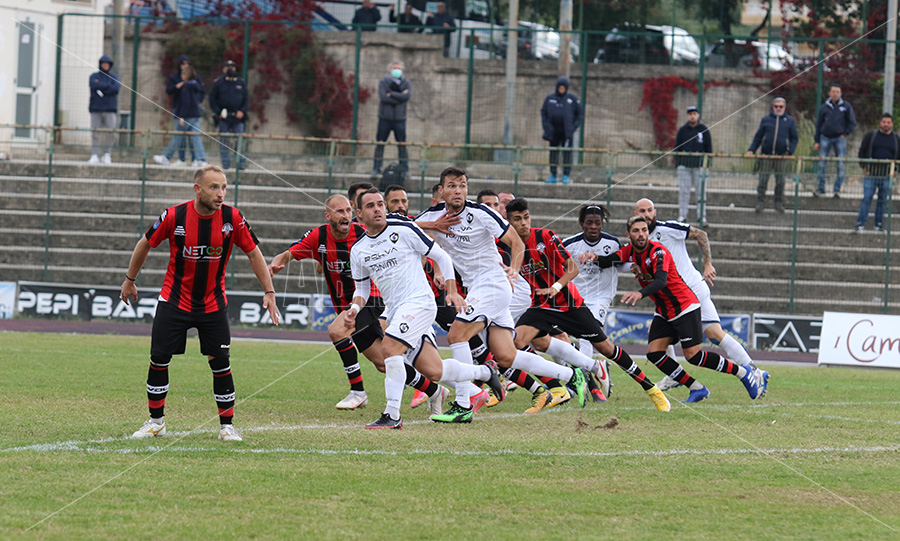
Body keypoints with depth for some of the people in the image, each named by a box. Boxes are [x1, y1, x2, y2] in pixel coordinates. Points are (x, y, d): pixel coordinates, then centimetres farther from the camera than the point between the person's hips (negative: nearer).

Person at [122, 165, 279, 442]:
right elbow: (146, 244, 2)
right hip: (174, 300, 0)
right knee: (159, 359, -2)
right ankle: (156, 422, 14)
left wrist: (269, 291, -4)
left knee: (220, 363, -5)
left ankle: (227, 426, 6)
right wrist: (130, 279, 11)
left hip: (213, 303, 0)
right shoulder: (174, 216, -15)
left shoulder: (232, 218, -13)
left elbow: (253, 253, 0)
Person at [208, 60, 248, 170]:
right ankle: (225, 164, 2)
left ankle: (240, 163, -2)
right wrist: (218, 112, -6)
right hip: (223, 117, -1)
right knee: (224, 142, -2)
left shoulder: (241, 83, 12)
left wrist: (242, 111, -1)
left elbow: (246, 99, 14)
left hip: (238, 117, 1)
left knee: (239, 141, -4)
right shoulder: (218, 83, 6)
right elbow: (212, 99, 5)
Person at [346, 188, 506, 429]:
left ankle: (392, 415, -20)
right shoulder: (358, 251, 9)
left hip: (418, 301, -6)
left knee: (389, 348, -25)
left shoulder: (404, 230, -6)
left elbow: (441, 256, 1)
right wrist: (355, 308, -1)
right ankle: (485, 372, 27)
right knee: (434, 371, 2)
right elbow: (362, 288, 20)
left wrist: (452, 291, -5)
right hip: (394, 310, 6)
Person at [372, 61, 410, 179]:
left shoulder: (405, 83, 8)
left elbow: (407, 96, -10)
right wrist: (400, 96, -10)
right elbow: (383, 97, -12)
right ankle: (376, 168, 7)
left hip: (399, 119, 0)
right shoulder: (383, 82, 5)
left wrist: (391, 94, -12)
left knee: (402, 145, -2)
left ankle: (404, 169, 5)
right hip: (385, 118, 0)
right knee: (380, 144, -1)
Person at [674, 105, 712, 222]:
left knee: (700, 191, -1)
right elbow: (677, 148, 11)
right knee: (683, 191, 0)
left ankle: (701, 216, 2)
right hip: (684, 165, 1)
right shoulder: (682, 130, 9)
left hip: (699, 165, -1)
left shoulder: (704, 130, 6)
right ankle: (682, 215, 2)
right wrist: (677, 163, 2)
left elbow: (709, 148, 7)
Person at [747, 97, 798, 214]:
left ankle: (779, 204, 13)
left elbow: (795, 138, 11)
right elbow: (758, 137, 11)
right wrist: (751, 150, 0)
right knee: (763, 181, -3)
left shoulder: (789, 121, 8)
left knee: (780, 181, 5)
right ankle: (760, 203, 2)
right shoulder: (766, 120, 9)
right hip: (766, 155, 0)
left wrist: (790, 151, -4)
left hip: (782, 156, 0)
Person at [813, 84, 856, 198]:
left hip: (839, 138, -2)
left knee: (841, 164, -6)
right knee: (822, 163, -3)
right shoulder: (824, 108, 9)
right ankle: (821, 188, 3)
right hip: (825, 138, 2)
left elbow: (852, 123, 9)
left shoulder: (846, 107, 5)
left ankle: (837, 189, -2)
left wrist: (845, 134, -1)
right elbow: (819, 125, 14)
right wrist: (817, 141, 10)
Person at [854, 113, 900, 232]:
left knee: (882, 200, 5)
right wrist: (864, 167, 1)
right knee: (867, 198, -7)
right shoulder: (871, 136, 5)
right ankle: (861, 223, -7)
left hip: (887, 176, 1)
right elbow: (862, 152, 10)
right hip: (871, 173, -1)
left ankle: (879, 223, 14)